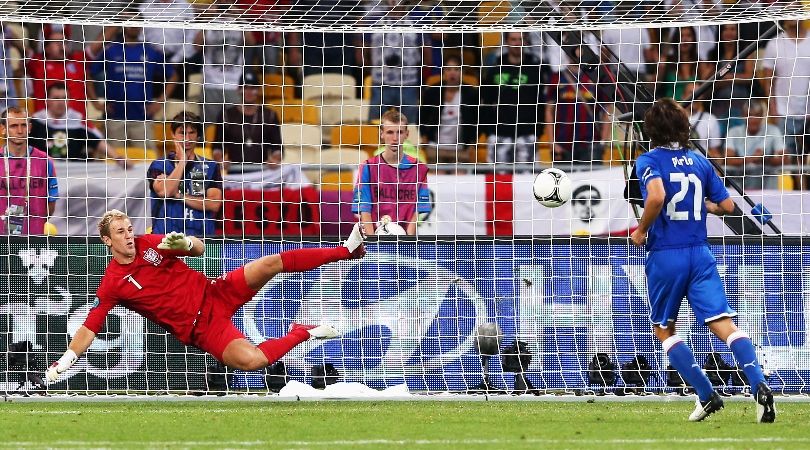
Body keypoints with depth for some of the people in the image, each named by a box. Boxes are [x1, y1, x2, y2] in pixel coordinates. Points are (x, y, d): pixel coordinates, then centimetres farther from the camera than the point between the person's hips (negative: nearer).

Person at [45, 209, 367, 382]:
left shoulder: (148, 244, 3)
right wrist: (65, 360, -19)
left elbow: (199, 249, 5)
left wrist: (184, 243, -18)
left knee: (271, 263, -11)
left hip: (214, 295, 4)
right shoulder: (112, 285, -8)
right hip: (200, 329, -4)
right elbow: (89, 328, -8)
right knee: (250, 360, -29)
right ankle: (302, 333, -3)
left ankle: (346, 250, -4)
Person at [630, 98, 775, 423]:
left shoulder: (649, 161, -4)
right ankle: (759, 385, -30)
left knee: (664, 330, 16)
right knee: (723, 324, -8)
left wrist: (641, 231, -9)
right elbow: (727, 205, 11)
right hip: (700, 255, 3)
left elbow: (656, 196, -24)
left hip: (665, 255, -3)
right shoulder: (699, 161, 11)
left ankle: (707, 395, 6)